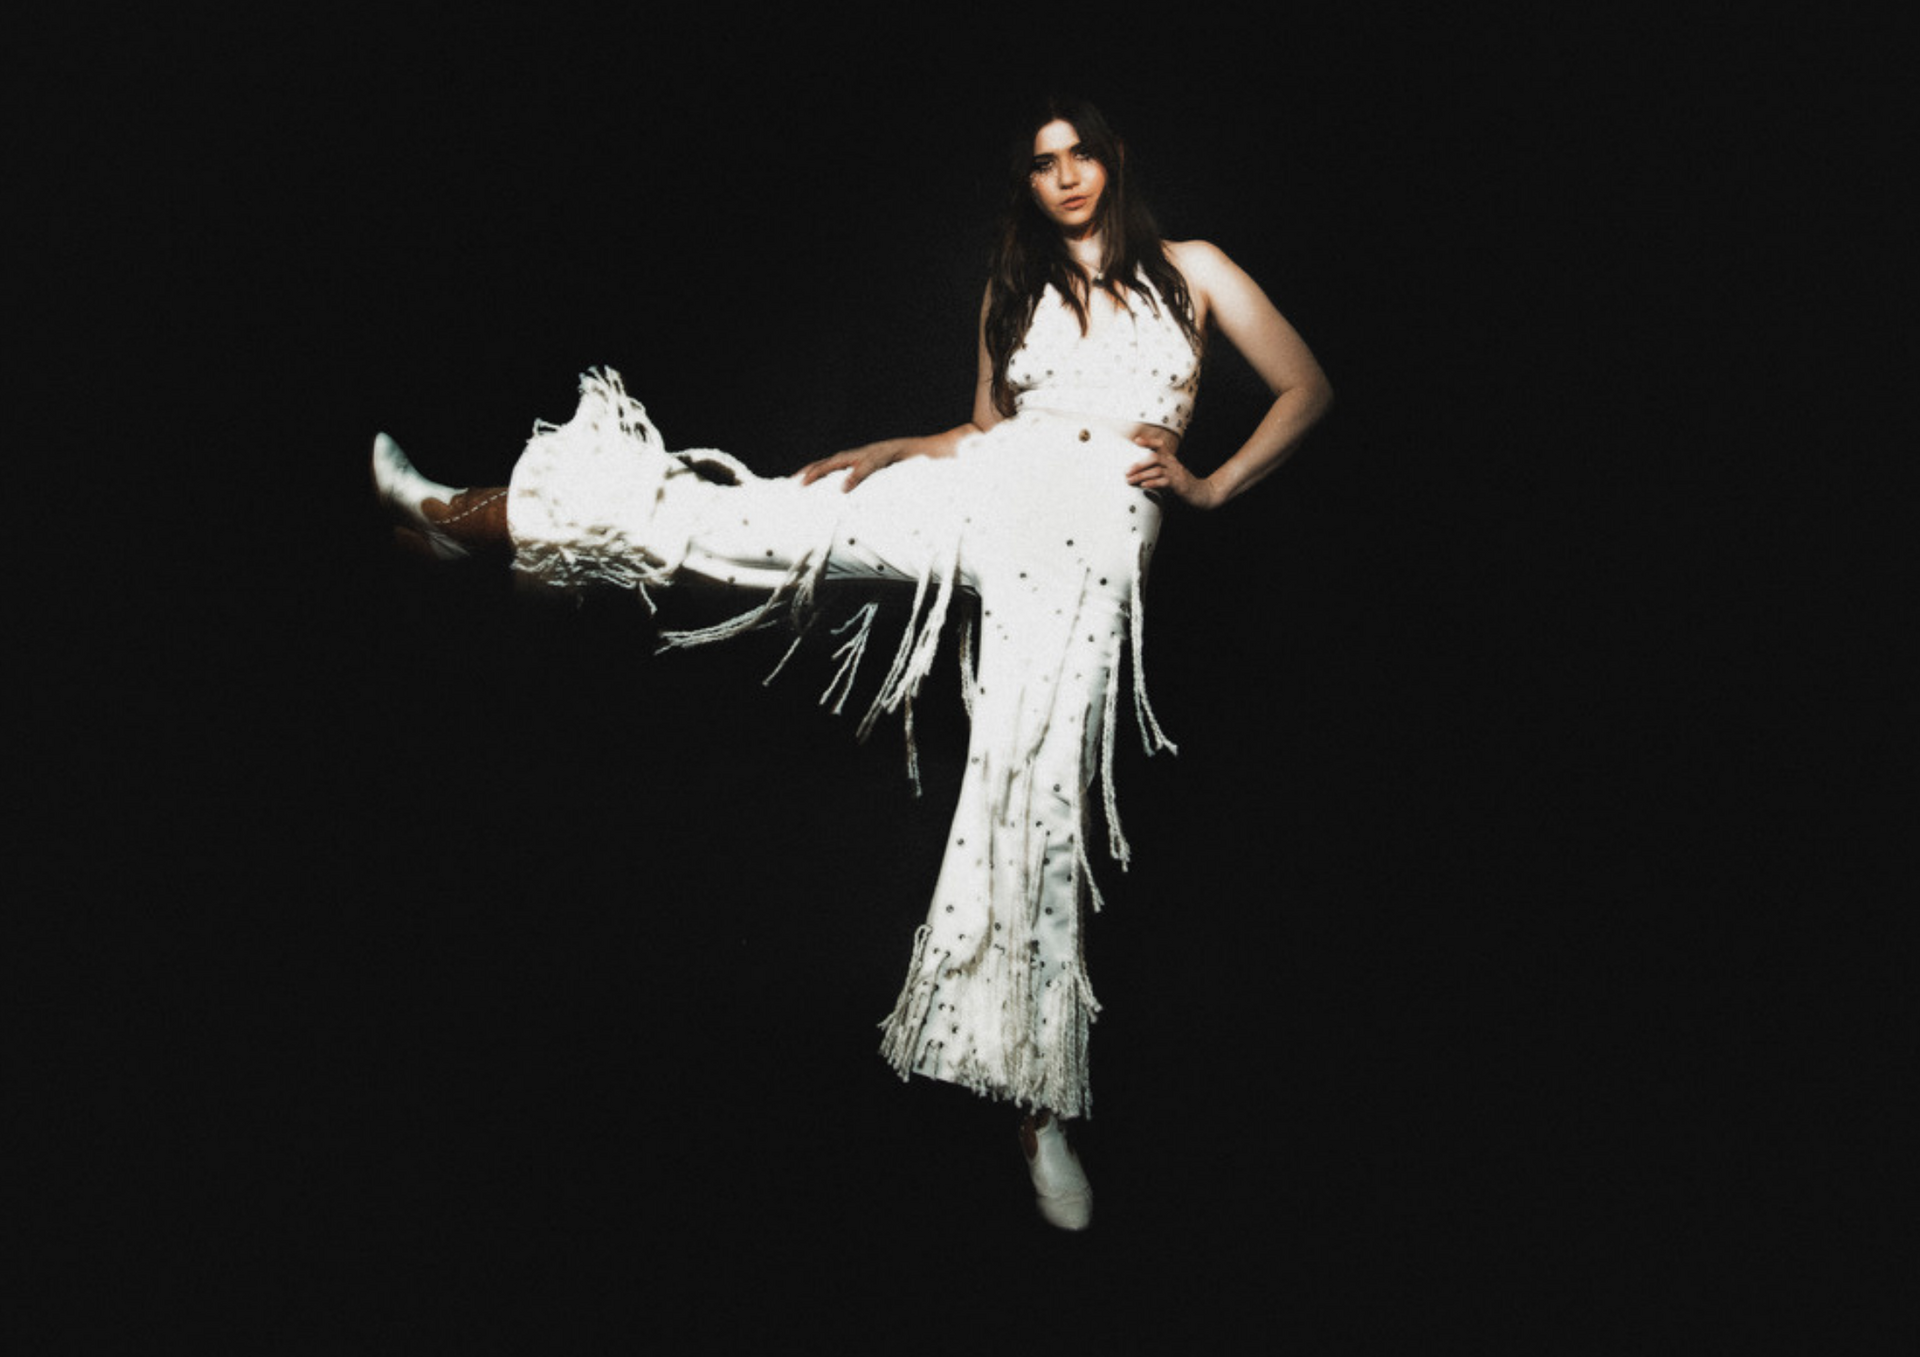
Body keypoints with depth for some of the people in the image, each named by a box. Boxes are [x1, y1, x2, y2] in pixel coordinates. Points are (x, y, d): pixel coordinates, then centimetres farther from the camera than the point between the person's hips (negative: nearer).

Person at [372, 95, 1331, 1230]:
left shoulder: (1190, 270, 14)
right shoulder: (1015, 290, 23)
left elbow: (1307, 388, 11)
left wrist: (1209, 488, 1)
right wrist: (884, 451, 11)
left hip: (1097, 532, -3)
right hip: (983, 492, 4)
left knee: (1038, 792, -13)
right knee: (768, 518, -9)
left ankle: (1041, 1100, -5)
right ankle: (480, 517, 2)